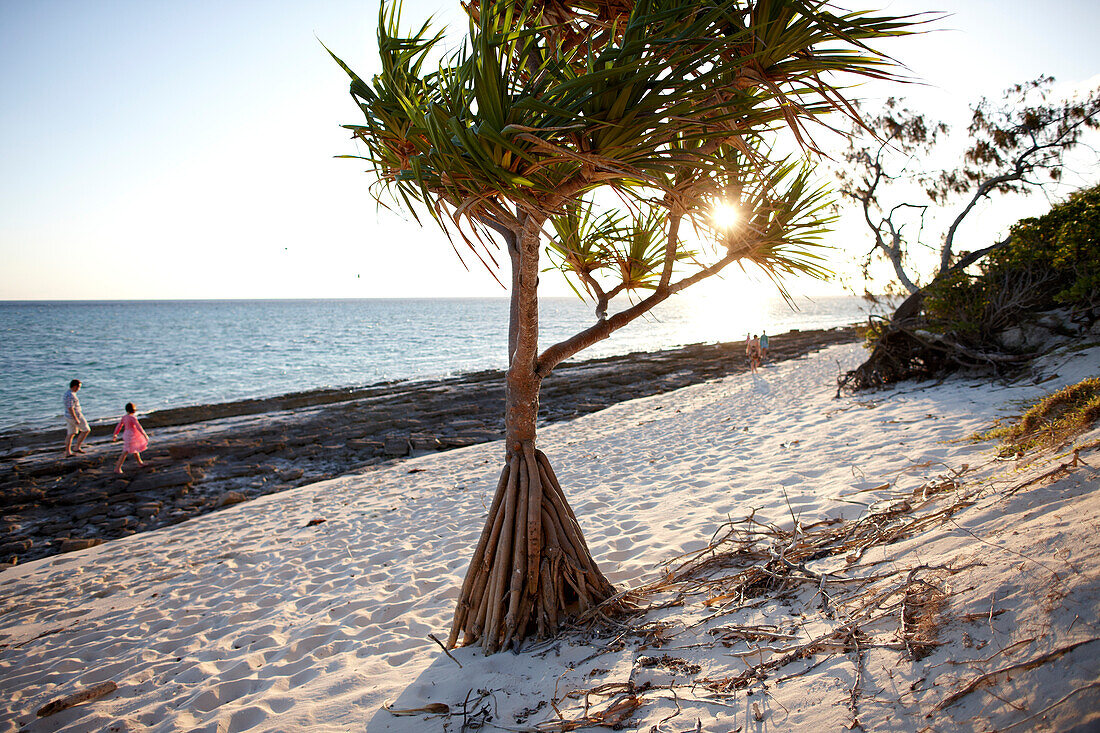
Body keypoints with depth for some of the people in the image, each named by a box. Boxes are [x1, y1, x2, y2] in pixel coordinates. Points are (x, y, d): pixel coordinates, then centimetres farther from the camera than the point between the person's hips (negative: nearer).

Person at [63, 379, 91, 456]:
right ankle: (76, 447, 4)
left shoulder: (68, 393, 10)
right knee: (86, 430, 3)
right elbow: (70, 408, -26)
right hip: (75, 416, -10)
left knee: (70, 434, 13)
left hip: (68, 416, 10)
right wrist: (76, 419, -25)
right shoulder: (70, 395, -23)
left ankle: (67, 452, 16)